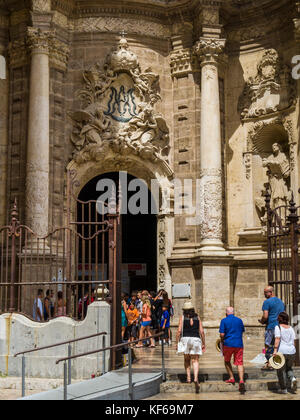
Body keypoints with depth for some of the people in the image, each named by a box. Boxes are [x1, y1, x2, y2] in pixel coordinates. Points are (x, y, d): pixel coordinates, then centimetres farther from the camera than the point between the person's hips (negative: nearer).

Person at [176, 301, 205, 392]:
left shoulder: (183, 317, 5)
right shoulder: (197, 317, 9)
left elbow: (179, 331, -3)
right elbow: (202, 331, 5)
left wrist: (177, 343, 4)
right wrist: (203, 344, 11)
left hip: (185, 339, 0)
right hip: (196, 340, 0)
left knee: (187, 359, 19)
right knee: (195, 361, -1)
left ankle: (188, 377, 12)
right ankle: (196, 378, -21)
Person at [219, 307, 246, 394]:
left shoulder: (224, 321, -3)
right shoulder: (239, 320, 8)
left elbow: (222, 334, -8)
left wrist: (222, 341, 11)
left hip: (228, 344, -2)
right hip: (239, 344, 2)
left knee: (227, 361, 20)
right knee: (240, 363, -1)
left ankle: (231, 378, 16)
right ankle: (241, 381, -17)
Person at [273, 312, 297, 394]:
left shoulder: (278, 327, -5)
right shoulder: (291, 329, 9)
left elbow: (277, 339, -16)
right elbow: (293, 341, 8)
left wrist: (275, 350, -19)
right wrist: (292, 352, 16)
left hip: (281, 351, -4)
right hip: (291, 352, 4)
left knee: (281, 370, 8)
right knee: (289, 368, 22)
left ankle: (283, 389, 12)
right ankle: (292, 379, -5)